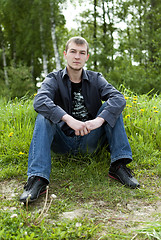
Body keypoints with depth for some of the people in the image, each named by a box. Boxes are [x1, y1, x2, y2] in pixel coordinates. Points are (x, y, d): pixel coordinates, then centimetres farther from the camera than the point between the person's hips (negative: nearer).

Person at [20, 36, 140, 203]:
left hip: (90, 142, 1)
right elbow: (39, 101, -23)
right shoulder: (54, 79, 0)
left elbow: (118, 98, -13)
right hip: (62, 142, -1)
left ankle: (118, 165, -22)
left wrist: (99, 120, -33)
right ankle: (37, 177, -35)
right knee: (43, 116, -25)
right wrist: (68, 119, -39)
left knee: (111, 107, -16)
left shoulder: (96, 79, 5)